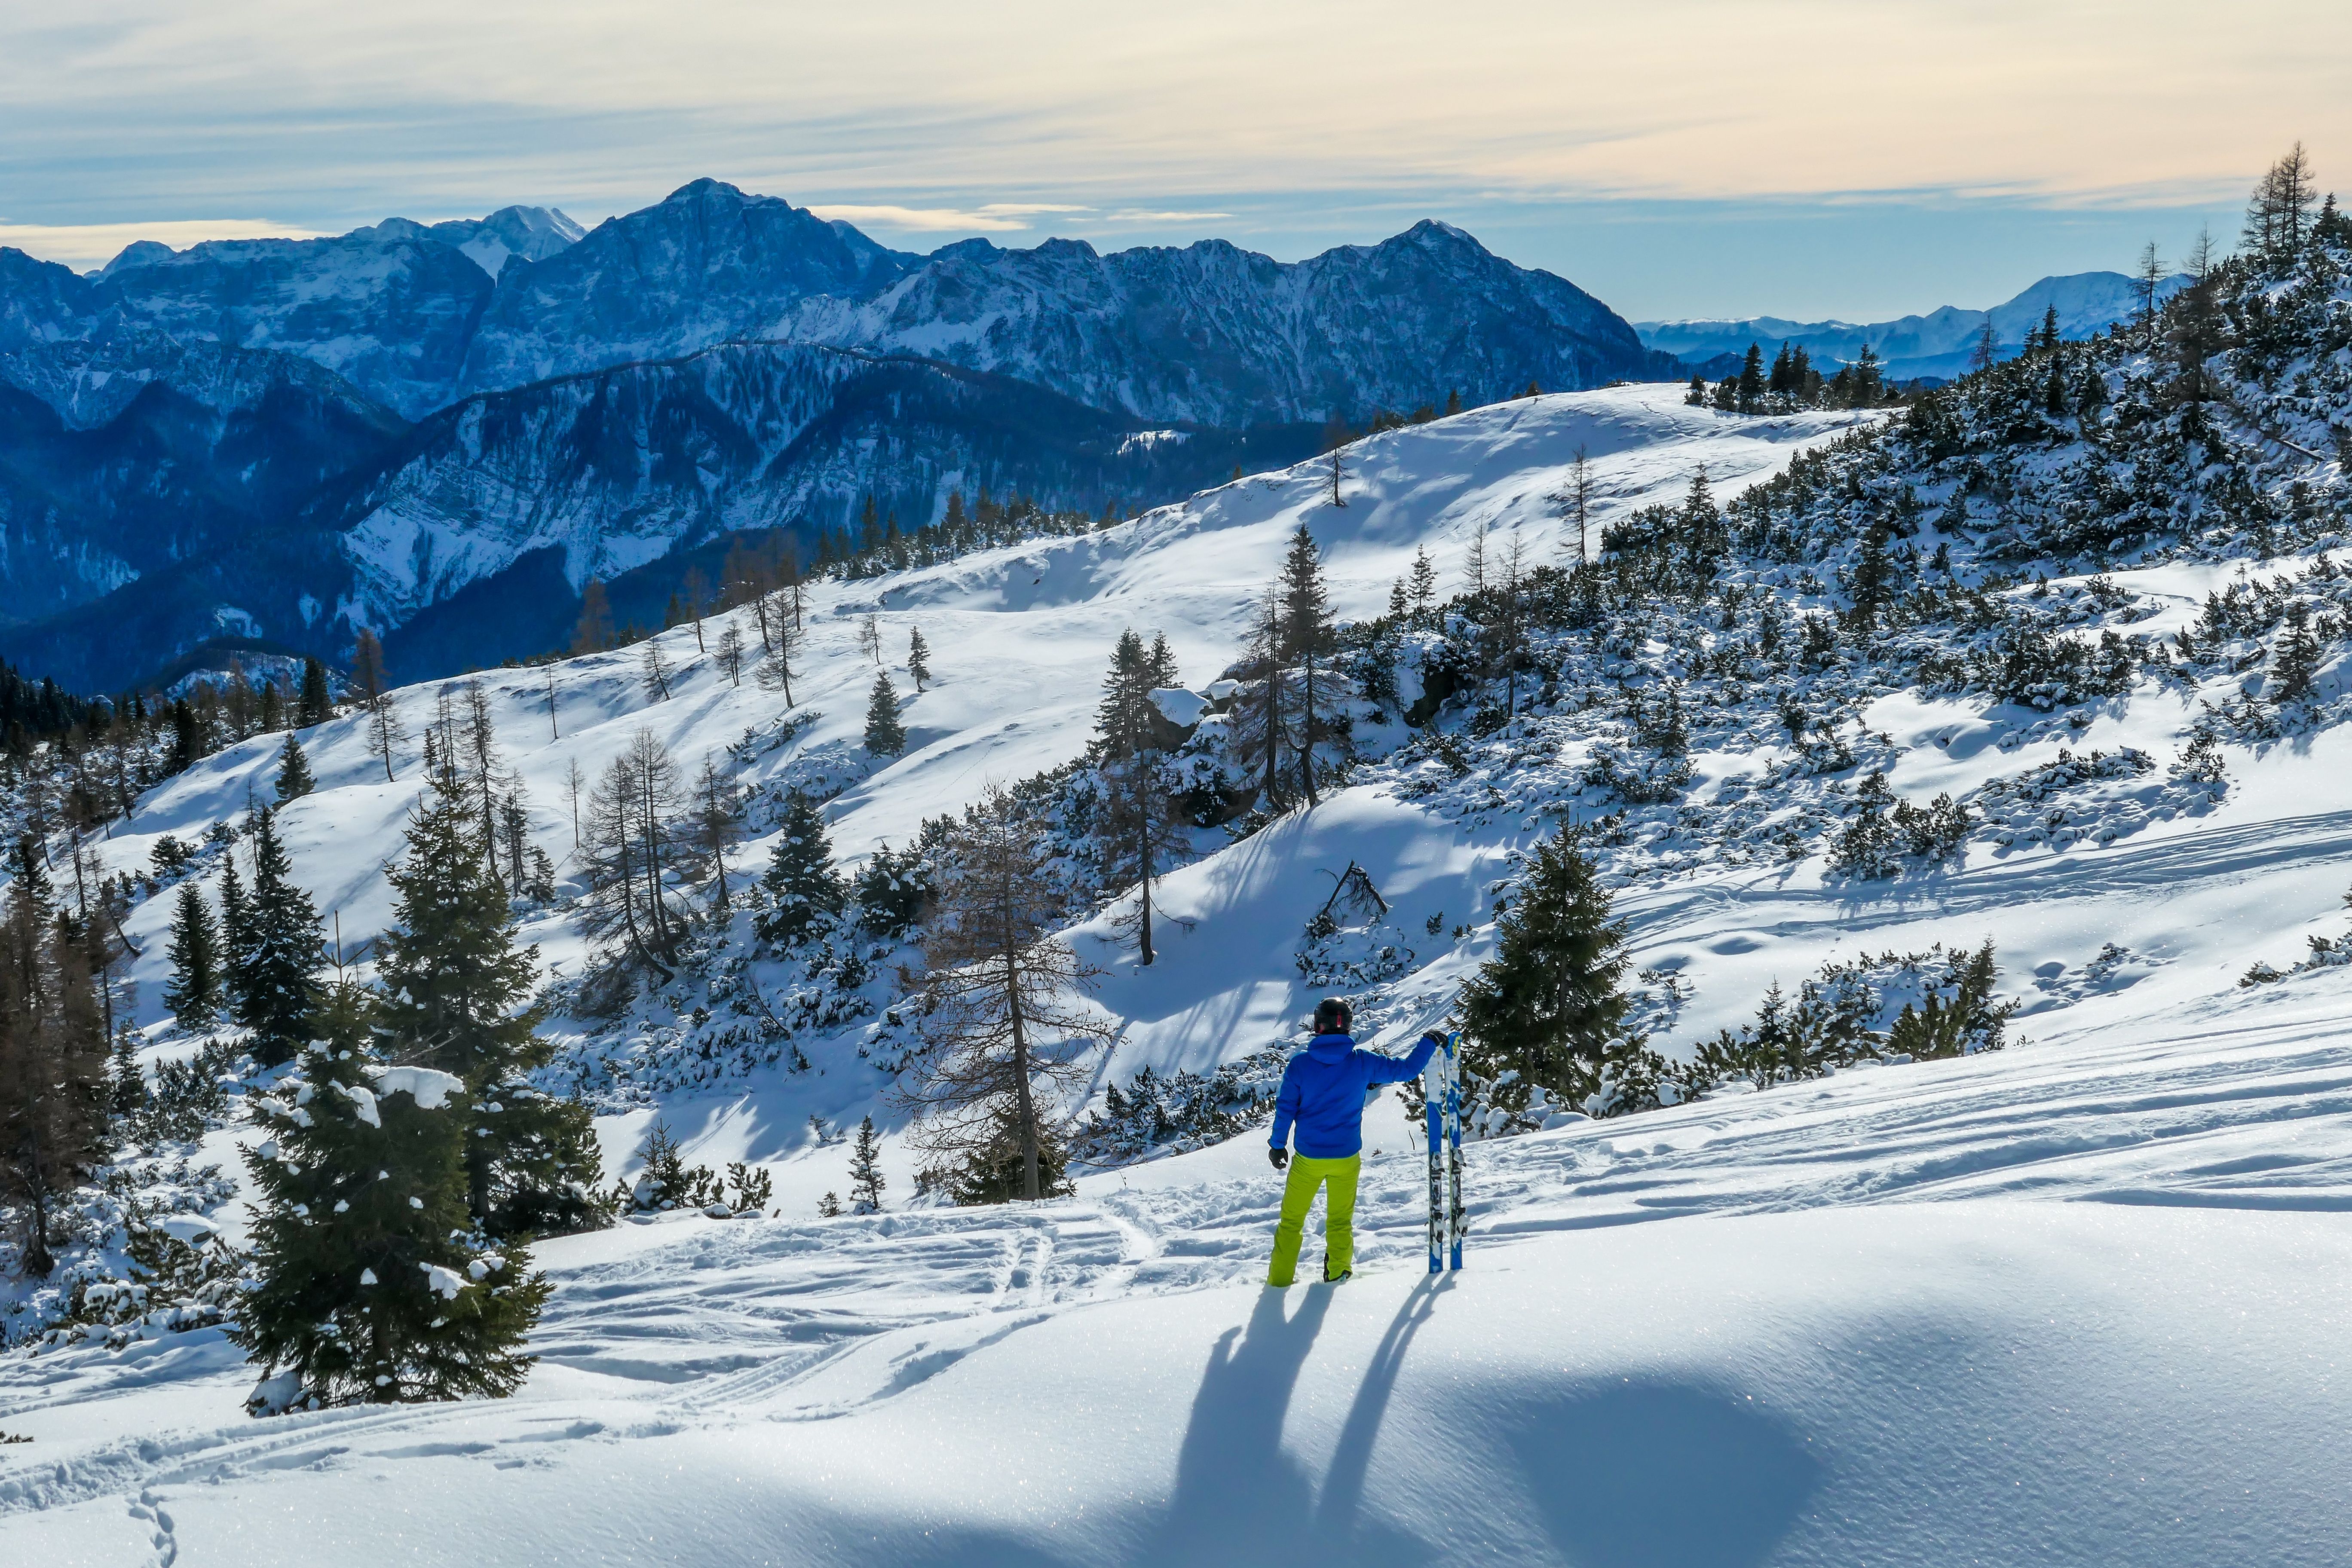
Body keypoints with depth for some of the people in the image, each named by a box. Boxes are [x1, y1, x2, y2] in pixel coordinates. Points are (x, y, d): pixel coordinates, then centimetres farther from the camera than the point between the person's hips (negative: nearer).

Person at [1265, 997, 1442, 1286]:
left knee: (1292, 1221, 11)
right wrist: (1428, 1044, 16)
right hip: (1347, 1157, 1)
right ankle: (1338, 1274, 22)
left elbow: (1285, 1108, -4)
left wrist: (1278, 1145, 9)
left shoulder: (1300, 1064, -9)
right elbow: (1407, 1069, 0)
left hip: (1308, 1158, -1)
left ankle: (1280, 1280, 13)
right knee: (1340, 1221, 19)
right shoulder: (1362, 1062, -8)